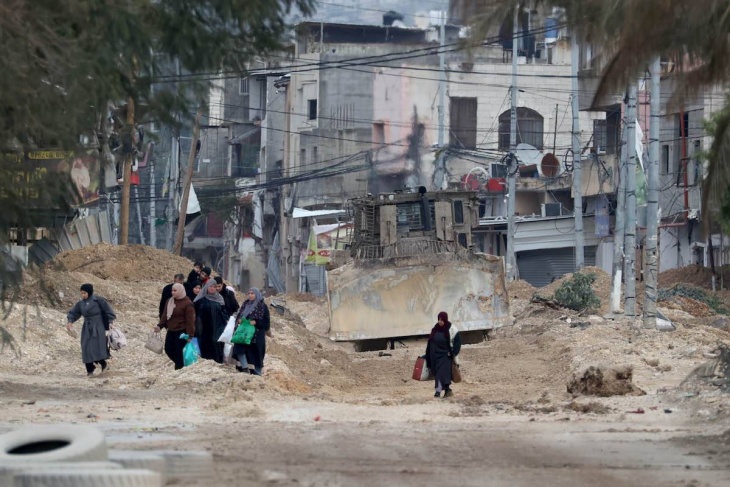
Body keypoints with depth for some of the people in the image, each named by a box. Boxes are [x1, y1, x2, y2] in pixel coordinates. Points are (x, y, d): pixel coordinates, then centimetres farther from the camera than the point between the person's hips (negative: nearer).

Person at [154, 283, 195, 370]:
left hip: (182, 332, -8)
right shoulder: (169, 301, 10)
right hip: (171, 331, 8)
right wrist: (160, 325, 0)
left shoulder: (187, 303, -14)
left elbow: (190, 320, -15)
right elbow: (165, 315, 13)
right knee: (168, 349, 10)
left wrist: (190, 334, -18)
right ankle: (180, 364, 28)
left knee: (179, 352, -6)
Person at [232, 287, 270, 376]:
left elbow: (266, 321, -7)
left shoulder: (262, 306, -4)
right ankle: (244, 367, -12)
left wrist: (256, 322, -20)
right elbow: (239, 314, 19)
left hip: (257, 333, -5)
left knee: (256, 351, -1)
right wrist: (239, 319, -3)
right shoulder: (246, 304, 13)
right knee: (239, 347, -13)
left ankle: (258, 371, 10)